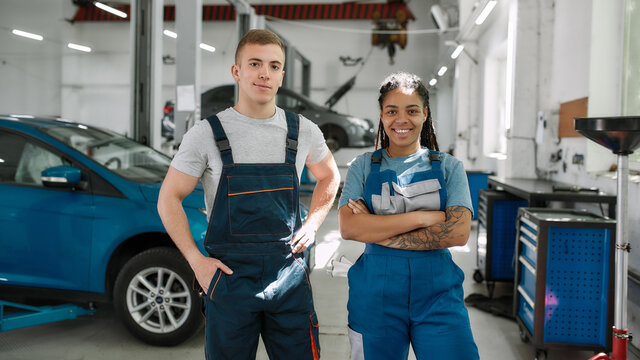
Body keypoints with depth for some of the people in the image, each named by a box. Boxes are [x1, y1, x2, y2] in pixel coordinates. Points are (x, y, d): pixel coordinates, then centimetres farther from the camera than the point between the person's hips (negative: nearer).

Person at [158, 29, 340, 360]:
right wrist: (196, 260, -7)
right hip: (228, 275, -2)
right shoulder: (207, 134, -5)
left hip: (289, 274, 2)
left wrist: (312, 224, 8)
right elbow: (169, 199, 1)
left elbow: (329, 177, 22)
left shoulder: (303, 132, 3)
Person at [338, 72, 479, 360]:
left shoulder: (448, 167, 5)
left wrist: (375, 231, -11)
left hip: (437, 292, 0)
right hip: (376, 293, 0)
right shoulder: (364, 166, 6)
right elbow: (348, 228, -9)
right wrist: (423, 217, -14)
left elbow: (458, 233, -9)